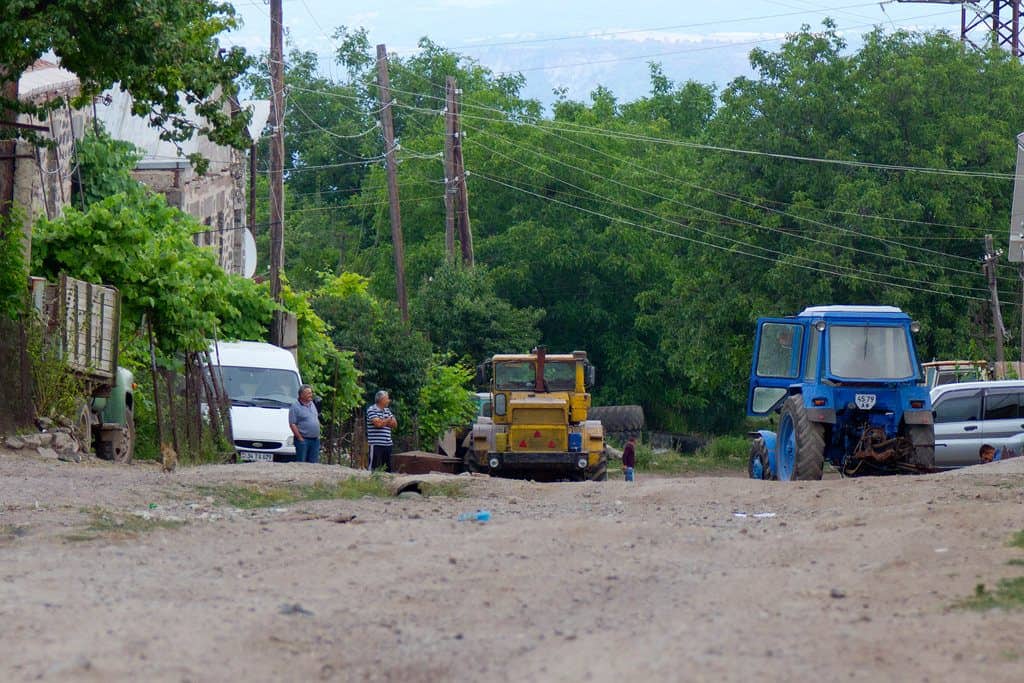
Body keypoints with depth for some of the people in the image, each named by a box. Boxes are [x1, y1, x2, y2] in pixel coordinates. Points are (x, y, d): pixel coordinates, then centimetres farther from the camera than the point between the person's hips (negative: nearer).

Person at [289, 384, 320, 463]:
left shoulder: (312, 404, 15)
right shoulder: (295, 407, -8)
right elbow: (292, 424, -12)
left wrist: (318, 435, 14)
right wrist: (300, 438, -15)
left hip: (315, 439, 7)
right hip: (303, 439, -7)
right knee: (301, 463, -5)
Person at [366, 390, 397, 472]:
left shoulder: (387, 410, 17)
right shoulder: (371, 410, -6)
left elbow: (395, 425, 12)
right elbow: (378, 423, -17)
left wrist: (383, 421, -5)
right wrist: (388, 420, 2)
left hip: (387, 444, 7)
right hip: (376, 444, -7)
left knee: (387, 468, 10)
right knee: (374, 466, -7)